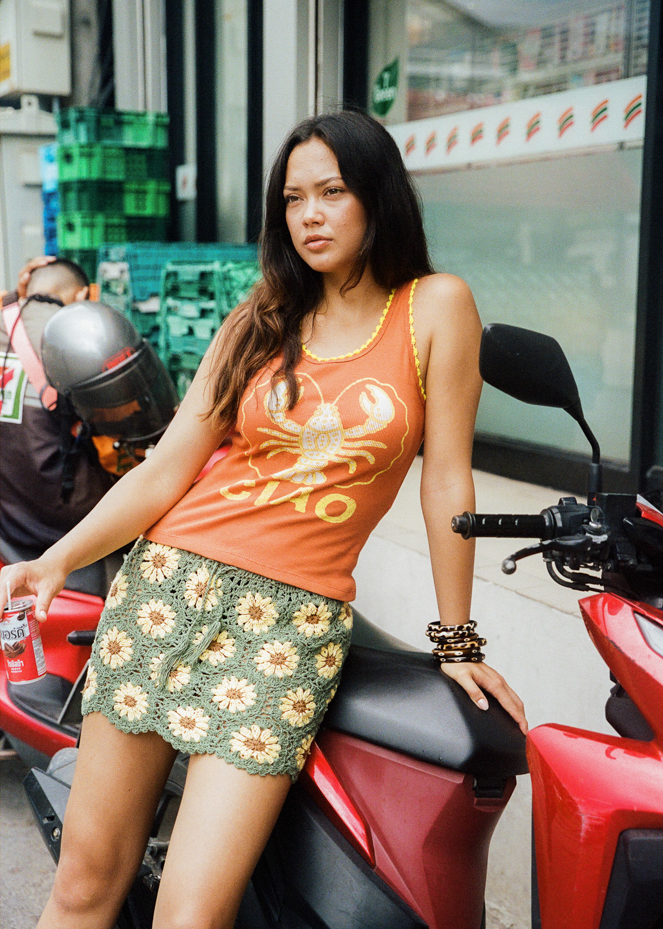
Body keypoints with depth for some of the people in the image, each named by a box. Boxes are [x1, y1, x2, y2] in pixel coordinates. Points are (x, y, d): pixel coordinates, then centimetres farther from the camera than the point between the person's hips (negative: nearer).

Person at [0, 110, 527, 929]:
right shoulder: (260, 322, 11)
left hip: (295, 615, -3)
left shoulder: (435, 308, 2)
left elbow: (446, 478, 1)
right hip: (168, 582, 3)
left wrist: (457, 640, 3)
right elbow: (167, 468, 5)